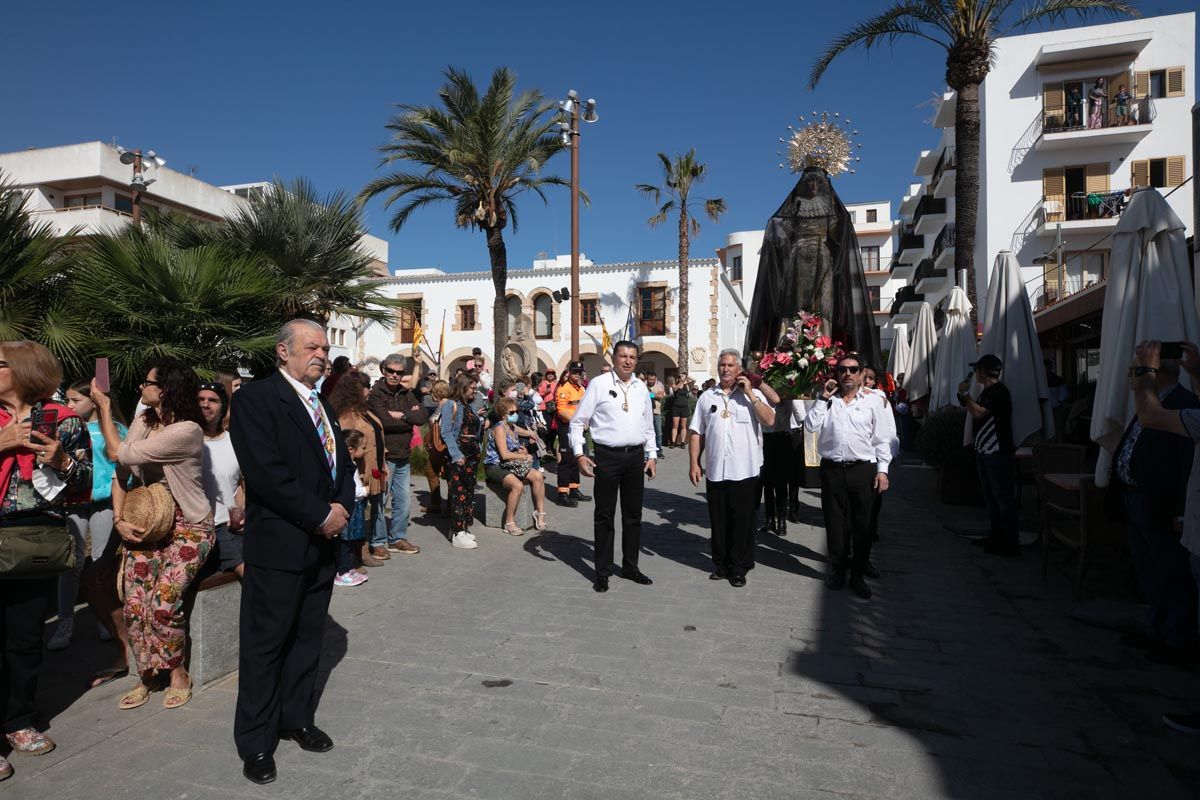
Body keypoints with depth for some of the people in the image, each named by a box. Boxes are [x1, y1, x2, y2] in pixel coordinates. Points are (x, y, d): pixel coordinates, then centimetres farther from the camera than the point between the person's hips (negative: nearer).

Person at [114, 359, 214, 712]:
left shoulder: (188, 430, -20)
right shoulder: (142, 422, 5)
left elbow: (123, 455, -18)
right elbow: (119, 474, 8)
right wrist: (119, 519, -6)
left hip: (187, 527, -6)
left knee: (163, 603, -18)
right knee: (134, 606, -3)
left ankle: (178, 673, 7)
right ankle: (147, 676, 19)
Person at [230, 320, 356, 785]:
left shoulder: (321, 405, 15)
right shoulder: (256, 398, -10)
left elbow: (342, 462, 17)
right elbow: (265, 471, -20)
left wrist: (343, 507, -3)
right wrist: (321, 516, -17)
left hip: (322, 542, 7)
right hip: (278, 543, -7)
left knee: (308, 639, 16)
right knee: (265, 643, 5)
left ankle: (297, 719, 32)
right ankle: (256, 742, 20)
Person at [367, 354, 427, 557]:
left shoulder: (407, 394, 11)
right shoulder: (376, 393, -9)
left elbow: (423, 417, 0)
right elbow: (385, 420, -22)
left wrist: (402, 415, -14)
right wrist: (411, 418, -10)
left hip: (403, 456, 7)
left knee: (404, 499, 13)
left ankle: (397, 539, 26)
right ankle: (377, 542, 11)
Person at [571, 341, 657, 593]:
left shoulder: (641, 388, 10)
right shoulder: (599, 384, -5)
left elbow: (648, 426, 18)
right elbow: (577, 421, -4)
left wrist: (652, 455, 10)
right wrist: (579, 454, -11)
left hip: (636, 456, 5)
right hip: (607, 456, -5)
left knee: (633, 515, 14)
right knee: (604, 515, 4)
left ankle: (630, 567, 29)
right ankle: (603, 572, 16)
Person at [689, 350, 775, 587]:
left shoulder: (753, 395, 3)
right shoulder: (707, 397, 10)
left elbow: (769, 420, -12)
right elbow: (697, 433, 9)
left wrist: (750, 394, -13)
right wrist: (694, 463, 2)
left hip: (745, 471, -2)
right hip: (715, 470, 2)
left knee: (742, 521, 5)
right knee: (718, 521, 11)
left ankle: (739, 567, 18)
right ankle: (721, 563, 26)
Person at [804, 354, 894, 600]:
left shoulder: (872, 403, 6)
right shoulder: (826, 401, 9)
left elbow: (881, 439, 5)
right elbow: (810, 426, -4)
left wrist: (882, 470, -2)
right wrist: (823, 398, -5)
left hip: (863, 470, -1)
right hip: (832, 470, 1)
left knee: (862, 525, 5)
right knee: (835, 524, 8)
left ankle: (857, 576, 19)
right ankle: (838, 569, 25)